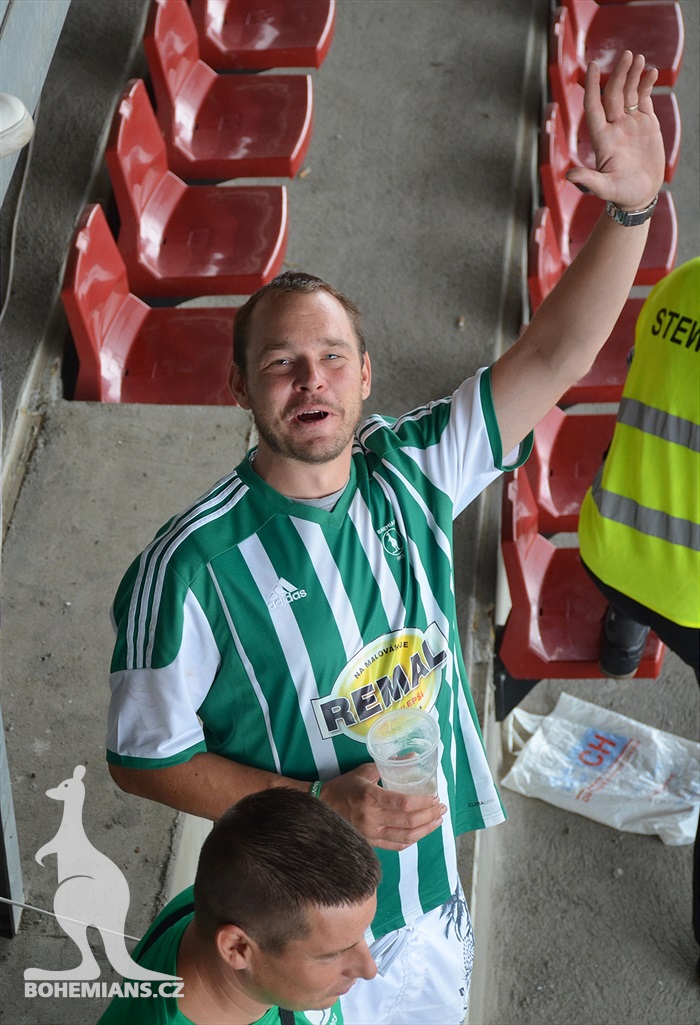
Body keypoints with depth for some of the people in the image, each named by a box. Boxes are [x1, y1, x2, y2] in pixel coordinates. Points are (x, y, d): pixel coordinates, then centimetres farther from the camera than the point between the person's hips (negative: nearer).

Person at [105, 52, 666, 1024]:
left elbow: (555, 356, -15)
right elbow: (143, 753, -17)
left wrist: (630, 207, -28)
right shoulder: (190, 567, -26)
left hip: (430, 890, 5)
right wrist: (320, 806, -24)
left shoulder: (411, 474, -12)